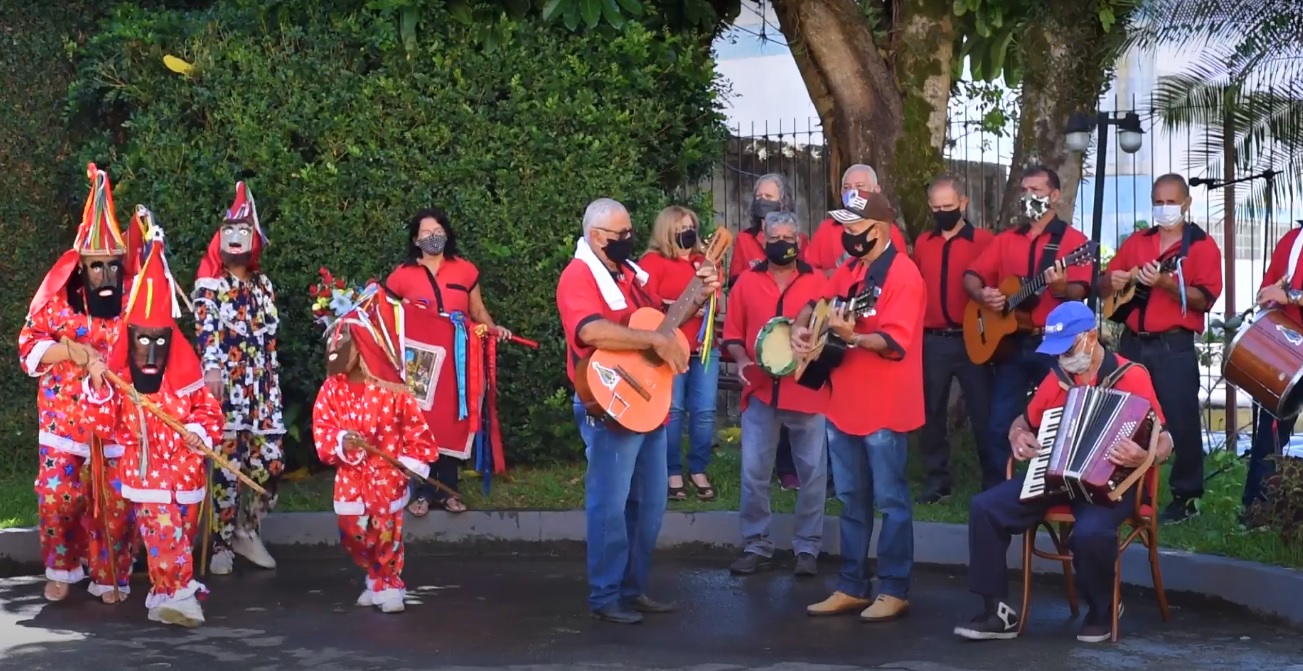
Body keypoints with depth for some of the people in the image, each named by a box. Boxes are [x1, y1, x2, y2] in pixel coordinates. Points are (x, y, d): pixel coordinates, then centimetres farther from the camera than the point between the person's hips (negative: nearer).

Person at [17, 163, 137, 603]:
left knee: (116, 501, 2)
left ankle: (110, 577, 18)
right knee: (58, 495, -3)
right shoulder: (57, 296, -1)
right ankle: (61, 570, 19)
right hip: (64, 415, 0)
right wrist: (69, 350, -19)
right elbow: (28, 347, -2)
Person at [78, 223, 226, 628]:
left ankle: (167, 592, 31)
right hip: (145, 474, -2)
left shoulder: (187, 376, -2)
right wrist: (97, 387, -20)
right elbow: (105, 426, -8)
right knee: (164, 537, -14)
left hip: (184, 471, 2)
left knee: (181, 536, 13)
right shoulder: (116, 376, -4)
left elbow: (211, 413, 5)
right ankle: (177, 596, -9)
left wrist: (199, 432, -16)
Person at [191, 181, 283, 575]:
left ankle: (247, 532, 19)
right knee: (225, 465, -6)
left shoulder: (264, 285, 17)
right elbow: (205, 327, -14)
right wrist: (212, 366, -31)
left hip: (261, 385, 5)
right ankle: (221, 546, 1)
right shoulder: (209, 284, 1)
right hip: (224, 385, -5)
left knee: (270, 462, 1)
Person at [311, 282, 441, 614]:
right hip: (350, 477, 4)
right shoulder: (332, 389, -3)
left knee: (387, 532, 0)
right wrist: (341, 442, -22)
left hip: (387, 476, -4)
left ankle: (389, 585, 18)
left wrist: (412, 461, -14)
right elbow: (321, 429, -4)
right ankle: (376, 579, 30)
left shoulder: (393, 391, -13)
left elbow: (417, 430, -7)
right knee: (353, 534, 9)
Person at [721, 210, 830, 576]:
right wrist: (742, 361, -8)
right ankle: (756, 545, 14)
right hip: (760, 391, 1)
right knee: (753, 472, 2)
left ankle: (807, 547, 14)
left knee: (812, 472, 3)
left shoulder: (817, 282, 3)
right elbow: (733, 333, 9)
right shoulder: (747, 282, 6)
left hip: (807, 390, -1)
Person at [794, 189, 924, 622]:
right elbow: (814, 304, 21)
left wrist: (850, 336, -34)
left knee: (890, 501, 0)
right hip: (844, 404, 8)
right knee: (852, 500, 13)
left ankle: (894, 591, 8)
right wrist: (801, 329, 0)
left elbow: (896, 343, -22)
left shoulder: (902, 274, -14)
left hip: (883, 409, -8)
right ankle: (852, 587, 21)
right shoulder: (849, 270, 12)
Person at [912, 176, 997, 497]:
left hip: (971, 339, -4)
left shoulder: (983, 240, -3)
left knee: (982, 412, 0)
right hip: (932, 341, 4)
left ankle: (994, 480, 10)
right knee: (931, 411, 9)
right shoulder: (923, 243, 10)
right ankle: (937, 479, 20)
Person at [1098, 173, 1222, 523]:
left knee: (1181, 422, -6)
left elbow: (1205, 299, -13)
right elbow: (1101, 287, 16)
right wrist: (1112, 281, -8)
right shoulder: (1136, 241, 13)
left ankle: (1186, 496, 4)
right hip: (1132, 342, 5)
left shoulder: (1202, 245, -1)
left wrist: (1163, 282, -25)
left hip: (1174, 346, -5)